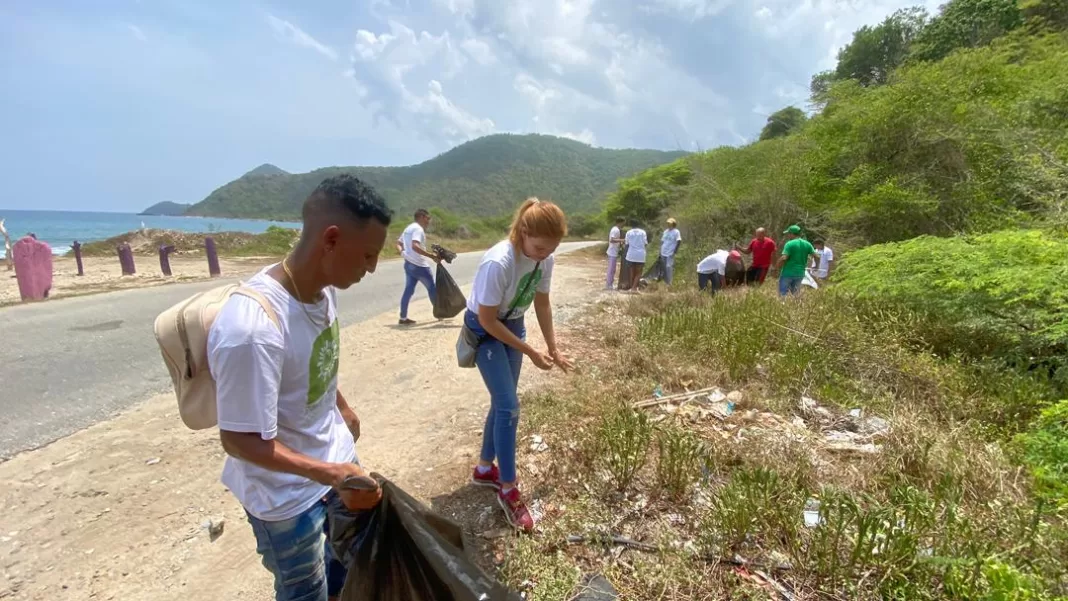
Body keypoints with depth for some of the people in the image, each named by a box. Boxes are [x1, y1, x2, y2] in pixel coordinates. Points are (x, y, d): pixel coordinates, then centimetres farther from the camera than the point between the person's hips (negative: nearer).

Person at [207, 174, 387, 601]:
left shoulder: (323, 288, -12)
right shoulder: (252, 328, -35)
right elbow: (240, 441, -27)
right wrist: (332, 475, -34)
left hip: (336, 460, 7)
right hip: (287, 495, -7)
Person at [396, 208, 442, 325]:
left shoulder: (408, 228, 17)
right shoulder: (418, 229, -15)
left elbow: (398, 243, 21)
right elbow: (415, 246, -30)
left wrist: (403, 253, 3)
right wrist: (432, 256, -32)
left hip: (409, 264, 9)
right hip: (419, 265, -9)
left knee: (408, 290, 9)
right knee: (432, 288, 6)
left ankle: (403, 318, 9)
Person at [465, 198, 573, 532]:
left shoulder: (545, 260, -14)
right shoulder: (498, 263, -34)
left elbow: (542, 303, 2)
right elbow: (487, 320, -26)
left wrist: (553, 347, 0)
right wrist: (530, 352, -21)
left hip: (513, 325, 7)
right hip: (484, 330, -6)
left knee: (502, 402, 13)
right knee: (509, 405, -10)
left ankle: (485, 468, 33)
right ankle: (508, 489, 5)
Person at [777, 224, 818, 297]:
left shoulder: (789, 244, -12)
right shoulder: (807, 244, 6)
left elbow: (784, 258, -21)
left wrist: (778, 267, -6)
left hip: (788, 273, -6)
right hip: (800, 273, 6)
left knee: (783, 294, 2)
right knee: (796, 295, 17)